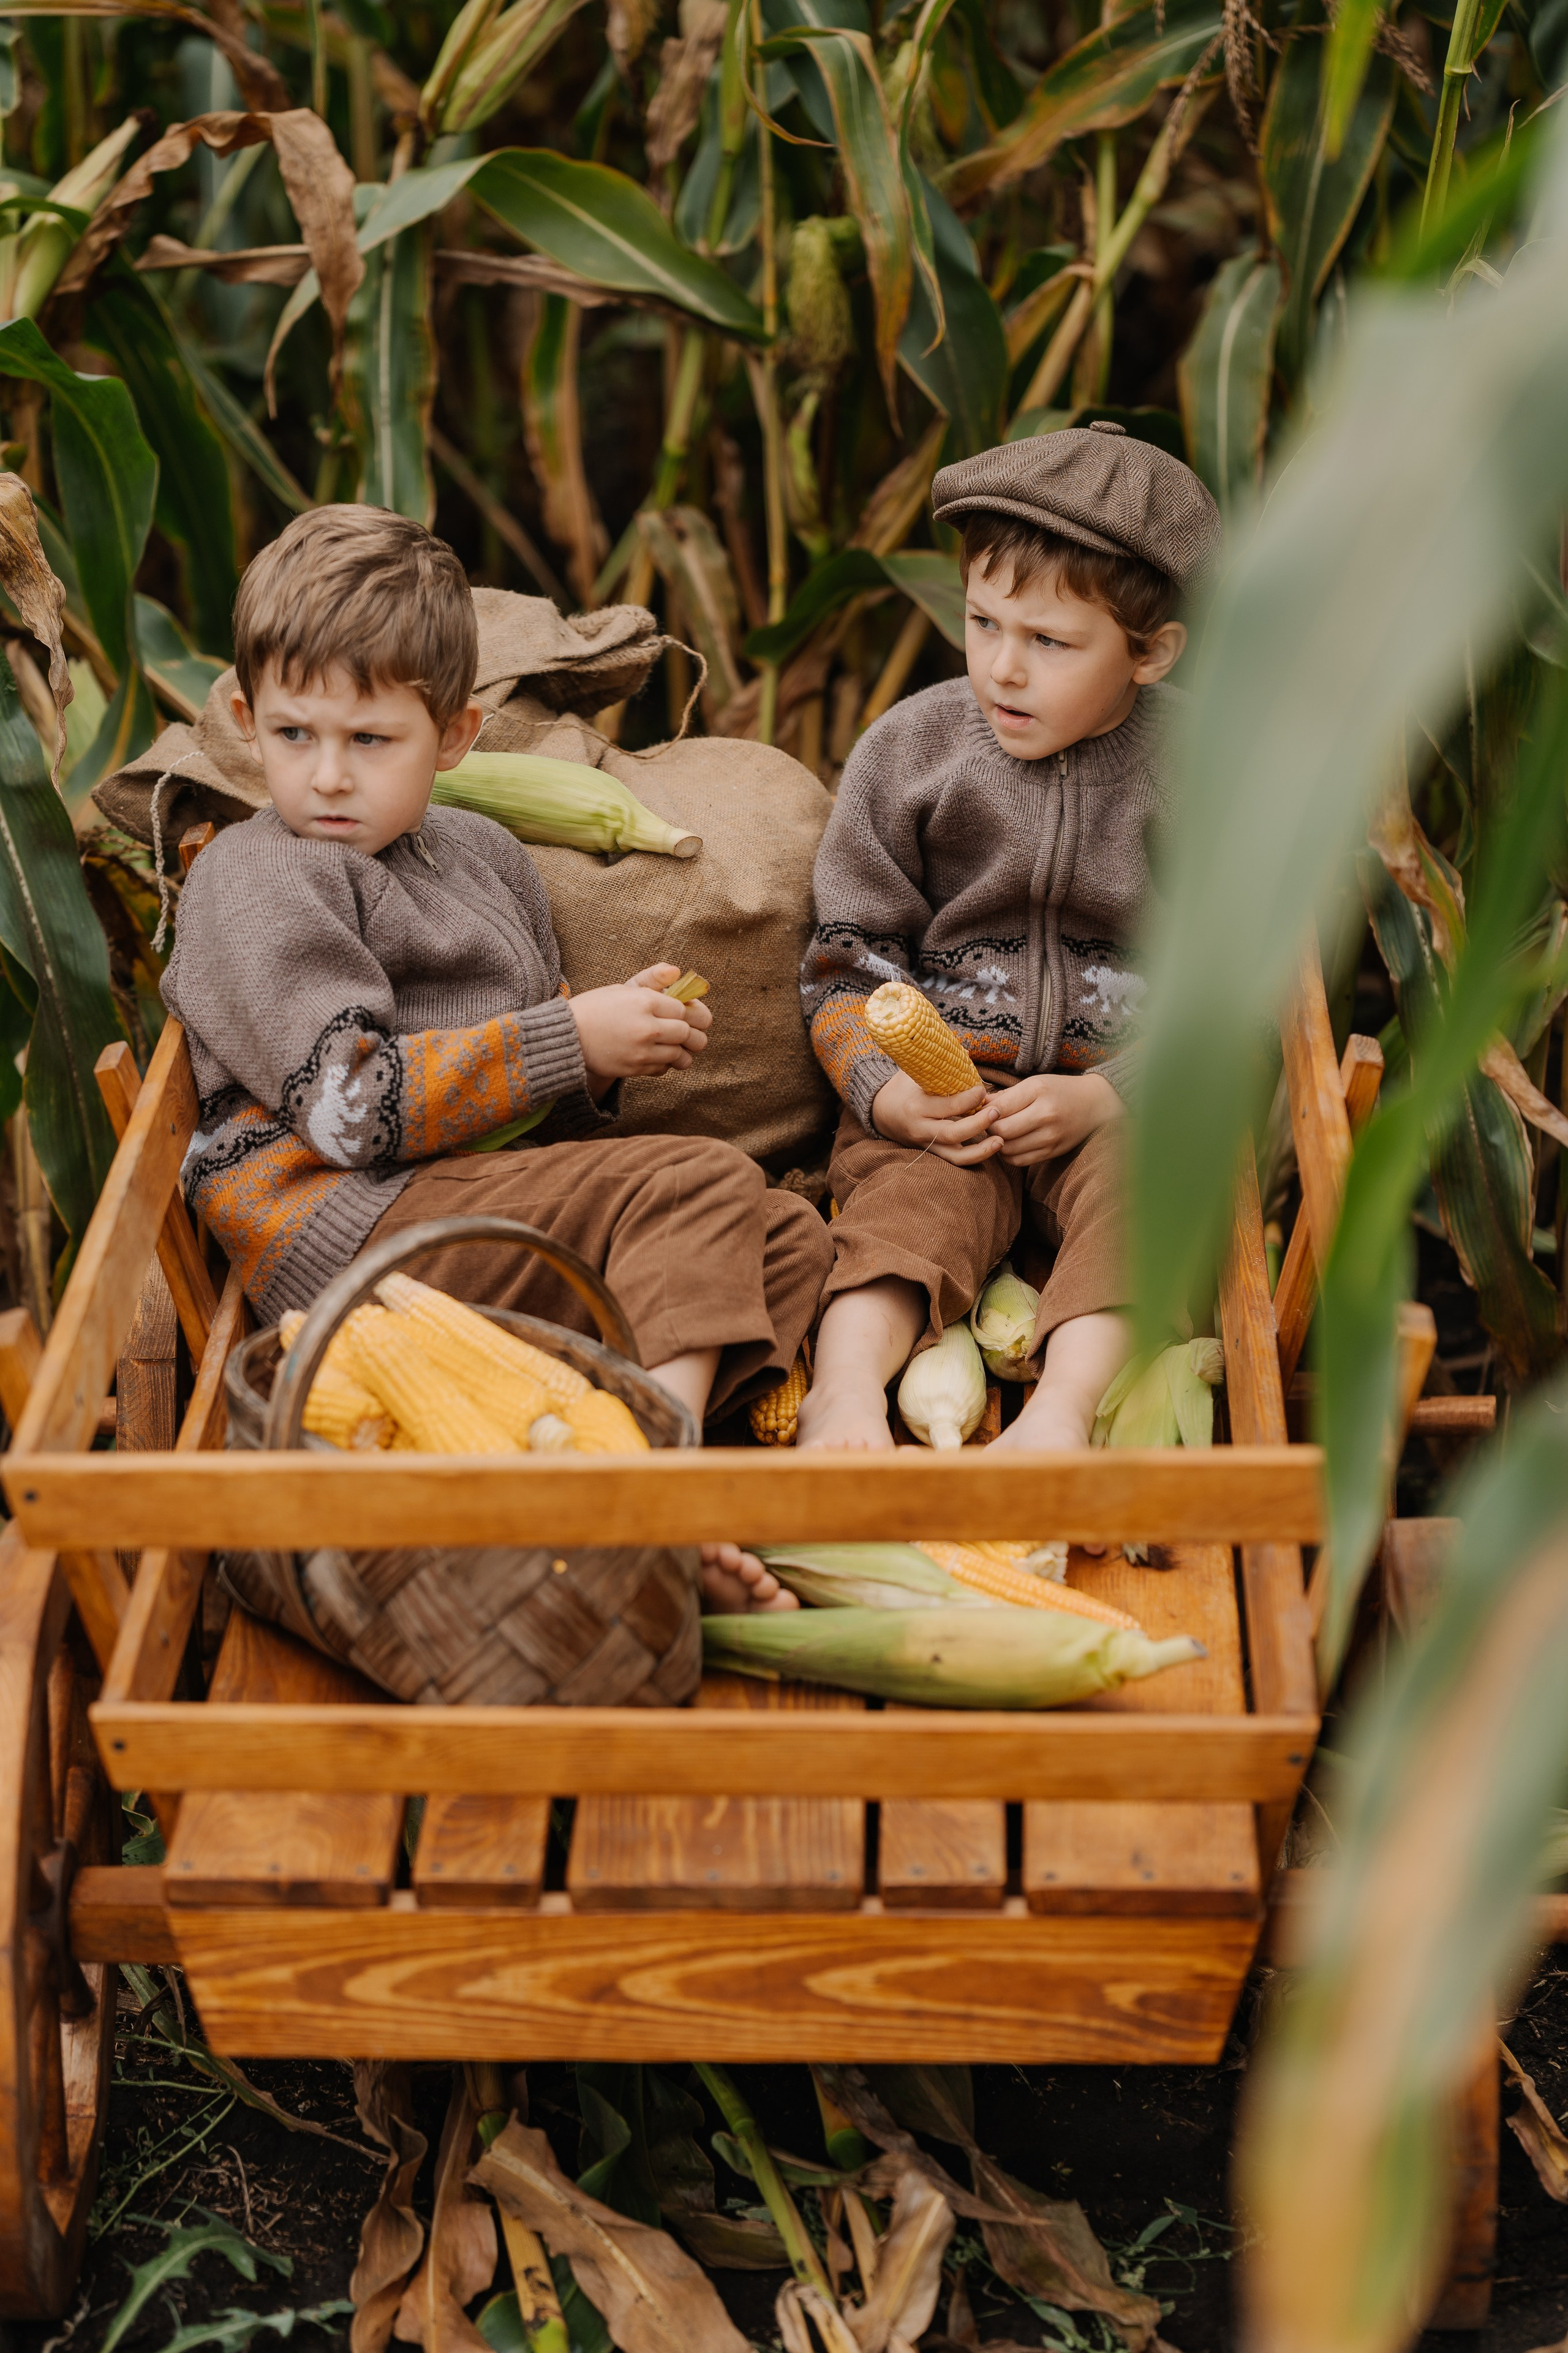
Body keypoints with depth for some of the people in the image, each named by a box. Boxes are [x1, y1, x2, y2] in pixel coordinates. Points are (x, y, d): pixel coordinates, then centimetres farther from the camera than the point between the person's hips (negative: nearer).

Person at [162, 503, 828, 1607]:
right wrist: (569, 1040, -13)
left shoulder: (482, 854, 23)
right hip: (343, 1226, -8)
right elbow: (350, 1102, -15)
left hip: (485, 1197, 8)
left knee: (789, 1235, -6)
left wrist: (610, 1043, 3)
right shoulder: (257, 880, -1)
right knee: (702, 1180, -22)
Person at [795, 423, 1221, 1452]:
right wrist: (885, 1089, -13)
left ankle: (1064, 1406, -43)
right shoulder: (909, 748, 4)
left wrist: (1108, 1095, -17)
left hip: (1123, 1099, -1)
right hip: (940, 1089, 1)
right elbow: (850, 955, 6)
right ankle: (846, 1388, -45)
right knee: (908, 1198, -27)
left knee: (1140, 1183, -30)